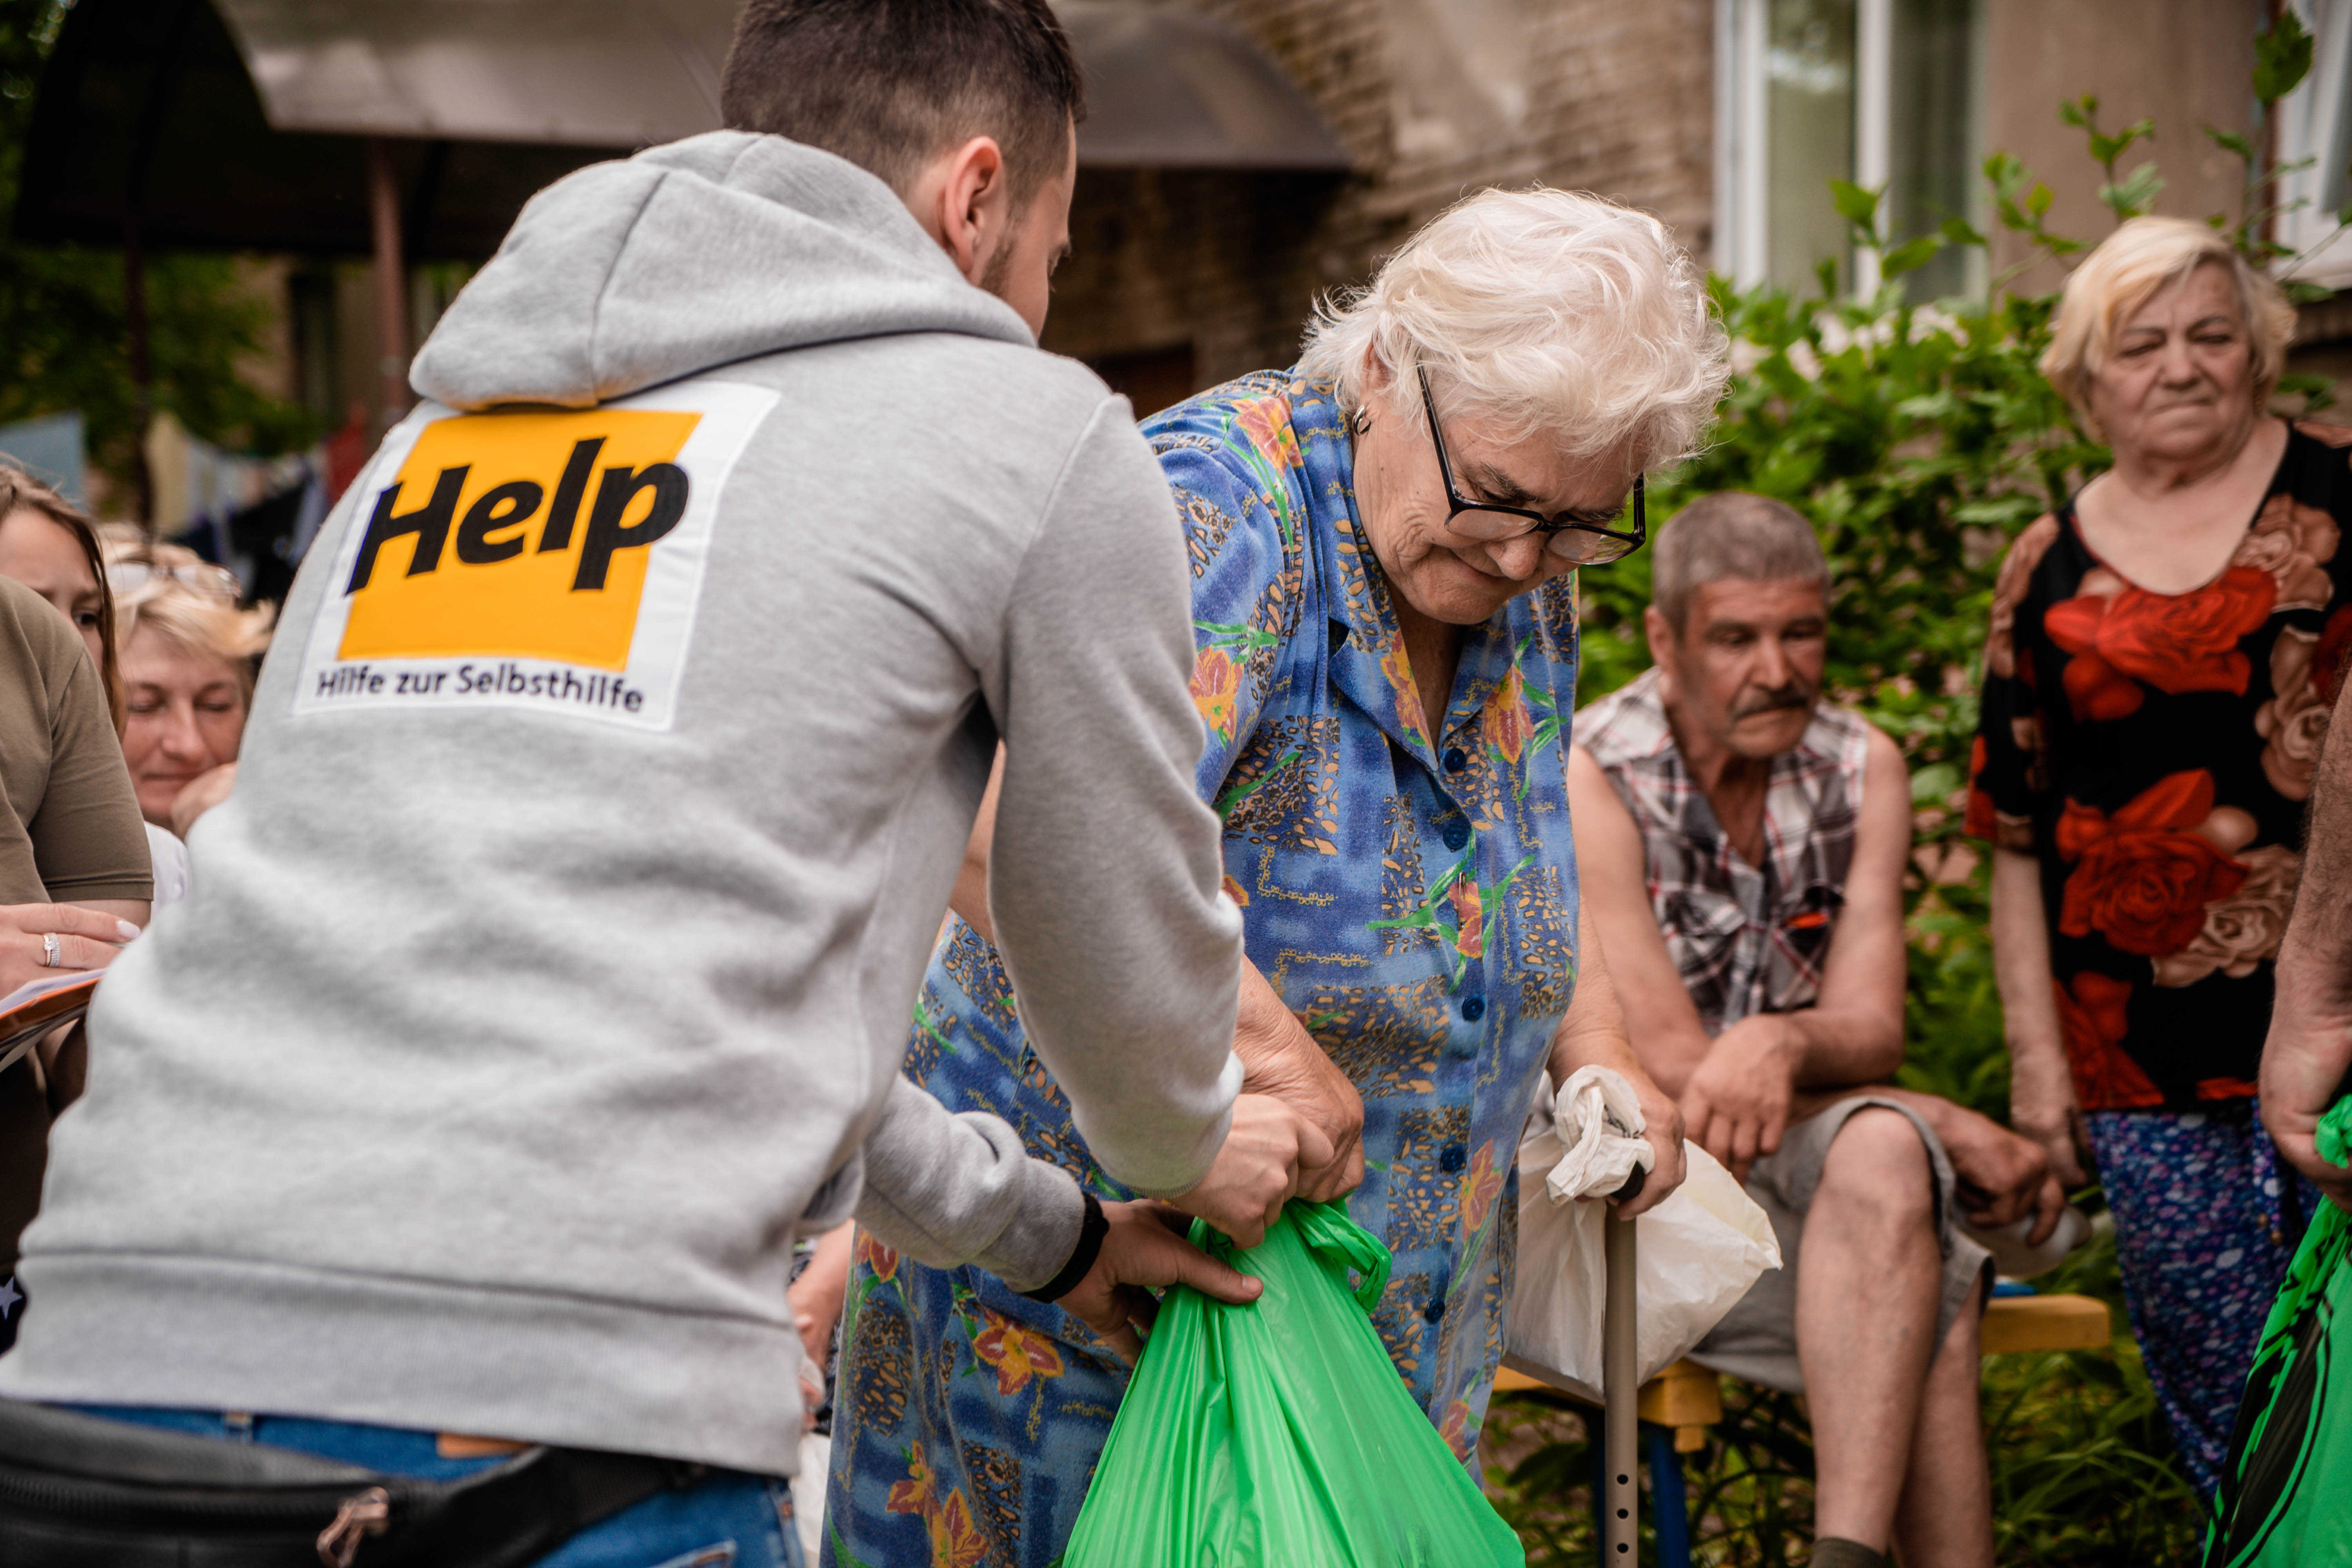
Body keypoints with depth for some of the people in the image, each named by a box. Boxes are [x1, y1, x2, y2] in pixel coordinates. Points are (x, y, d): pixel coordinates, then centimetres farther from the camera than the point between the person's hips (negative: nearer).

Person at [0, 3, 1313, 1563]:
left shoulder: (436, 429, 23)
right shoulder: (1038, 434, 5)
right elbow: (1129, 952, 16)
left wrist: (1052, 1229, 38)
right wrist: (1188, 1157, 41)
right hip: (558, 1420, -6)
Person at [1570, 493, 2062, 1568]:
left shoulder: (1861, 769, 4)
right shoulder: (1588, 779, -12)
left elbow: (1871, 1032, -5)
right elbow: (1666, 1064, -16)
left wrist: (1780, 1042, -31)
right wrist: (1952, 1128, -16)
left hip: (1804, 1166, 4)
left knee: (1880, 1155, -31)